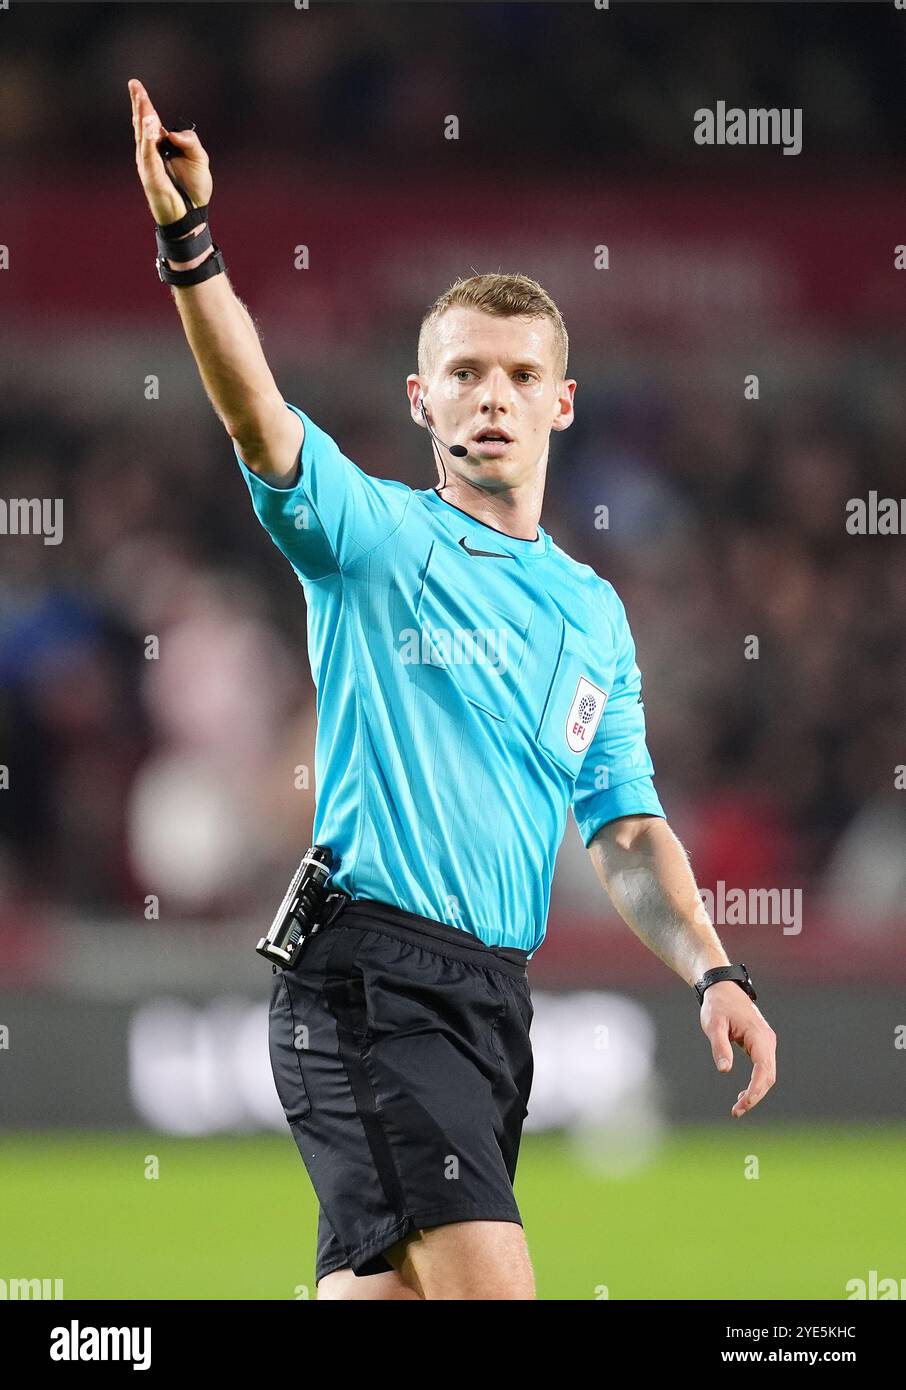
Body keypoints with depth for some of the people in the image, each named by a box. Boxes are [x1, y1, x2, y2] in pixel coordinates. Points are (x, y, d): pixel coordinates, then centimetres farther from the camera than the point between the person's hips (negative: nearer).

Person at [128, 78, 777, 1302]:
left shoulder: (594, 612, 18)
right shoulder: (374, 538, 1)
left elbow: (626, 830, 19)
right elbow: (258, 417, -17)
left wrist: (712, 972, 2)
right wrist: (189, 243, -34)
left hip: (495, 996, 6)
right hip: (370, 978, -6)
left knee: (380, 1288, 6)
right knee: (490, 1288, -21)